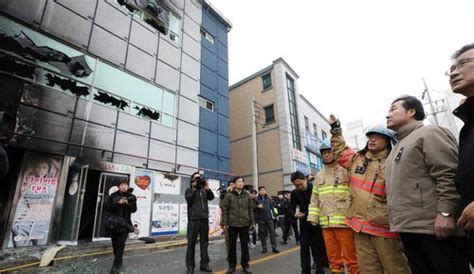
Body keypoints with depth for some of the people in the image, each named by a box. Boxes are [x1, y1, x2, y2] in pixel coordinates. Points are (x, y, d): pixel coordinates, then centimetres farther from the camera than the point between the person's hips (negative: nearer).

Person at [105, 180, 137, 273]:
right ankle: (119, 262, 30)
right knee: (115, 244, 12)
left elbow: (134, 209, -4)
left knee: (121, 244, -9)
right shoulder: (113, 196, 3)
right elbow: (107, 207, -6)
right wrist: (118, 203, -19)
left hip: (124, 223, -2)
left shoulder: (131, 197, 1)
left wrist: (127, 203, -21)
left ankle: (115, 265, -2)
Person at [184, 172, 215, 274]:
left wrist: (208, 189, -16)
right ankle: (190, 266, 10)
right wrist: (194, 189, -14)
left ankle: (204, 264, 17)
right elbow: (189, 201, -11)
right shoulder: (189, 190, 5)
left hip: (204, 219, 4)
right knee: (191, 243, 1)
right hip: (193, 219, -3)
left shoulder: (204, 190, 13)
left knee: (204, 242, 9)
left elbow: (211, 197, -1)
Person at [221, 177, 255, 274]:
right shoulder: (229, 195, -2)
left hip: (244, 224, 2)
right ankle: (232, 265, 23)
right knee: (232, 245, 9)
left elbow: (251, 210, 9)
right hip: (232, 224, -2)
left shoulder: (247, 195, 6)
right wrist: (224, 222, -8)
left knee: (245, 244, 9)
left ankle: (245, 265, 23)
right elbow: (224, 209, -3)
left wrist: (252, 222, 6)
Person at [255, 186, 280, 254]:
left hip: (269, 218, 2)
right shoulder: (256, 199, -4)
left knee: (272, 232, 1)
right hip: (261, 219, -2)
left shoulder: (268, 198, 7)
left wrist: (273, 214, 5)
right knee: (262, 233, 6)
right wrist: (258, 206, -24)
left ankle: (274, 247, 9)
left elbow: (271, 207, 13)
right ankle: (264, 248, 18)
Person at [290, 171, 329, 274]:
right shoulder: (294, 193, -1)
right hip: (304, 223, 3)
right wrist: (295, 214, -19)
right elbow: (291, 208, 4)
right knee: (304, 246, 5)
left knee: (319, 246, 5)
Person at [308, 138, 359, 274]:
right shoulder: (319, 175, 16)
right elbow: (315, 199, 15)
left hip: (343, 222, -5)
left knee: (350, 258, 4)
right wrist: (313, 217, 7)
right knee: (333, 258, 15)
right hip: (326, 223, 5)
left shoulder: (346, 171, -1)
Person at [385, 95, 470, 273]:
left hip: (434, 226, -8)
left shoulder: (429, 133, -3)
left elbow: (449, 174, -15)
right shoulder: (398, 147, 23)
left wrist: (445, 212, -21)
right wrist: (400, 223, 20)